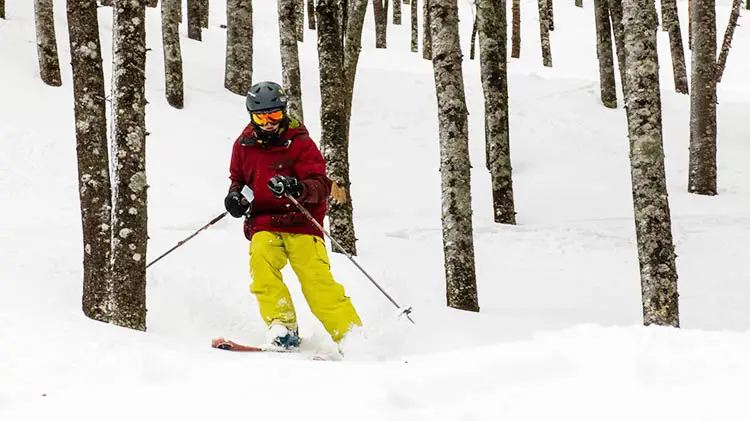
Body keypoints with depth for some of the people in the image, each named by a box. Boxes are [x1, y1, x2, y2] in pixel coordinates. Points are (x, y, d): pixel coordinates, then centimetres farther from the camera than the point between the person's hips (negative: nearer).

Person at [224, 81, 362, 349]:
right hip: (264, 224, 3)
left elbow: (321, 185, -11)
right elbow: (237, 177, 28)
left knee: (317, 281, -17)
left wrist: (298, 189, -32)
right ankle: (282, 326, -24)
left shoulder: (300, 143, -2)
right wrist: (234, 194, 5)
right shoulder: (244, 145, 11)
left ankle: (351, 335, -13)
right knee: (261, 260, -28)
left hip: (300, 220, -3)